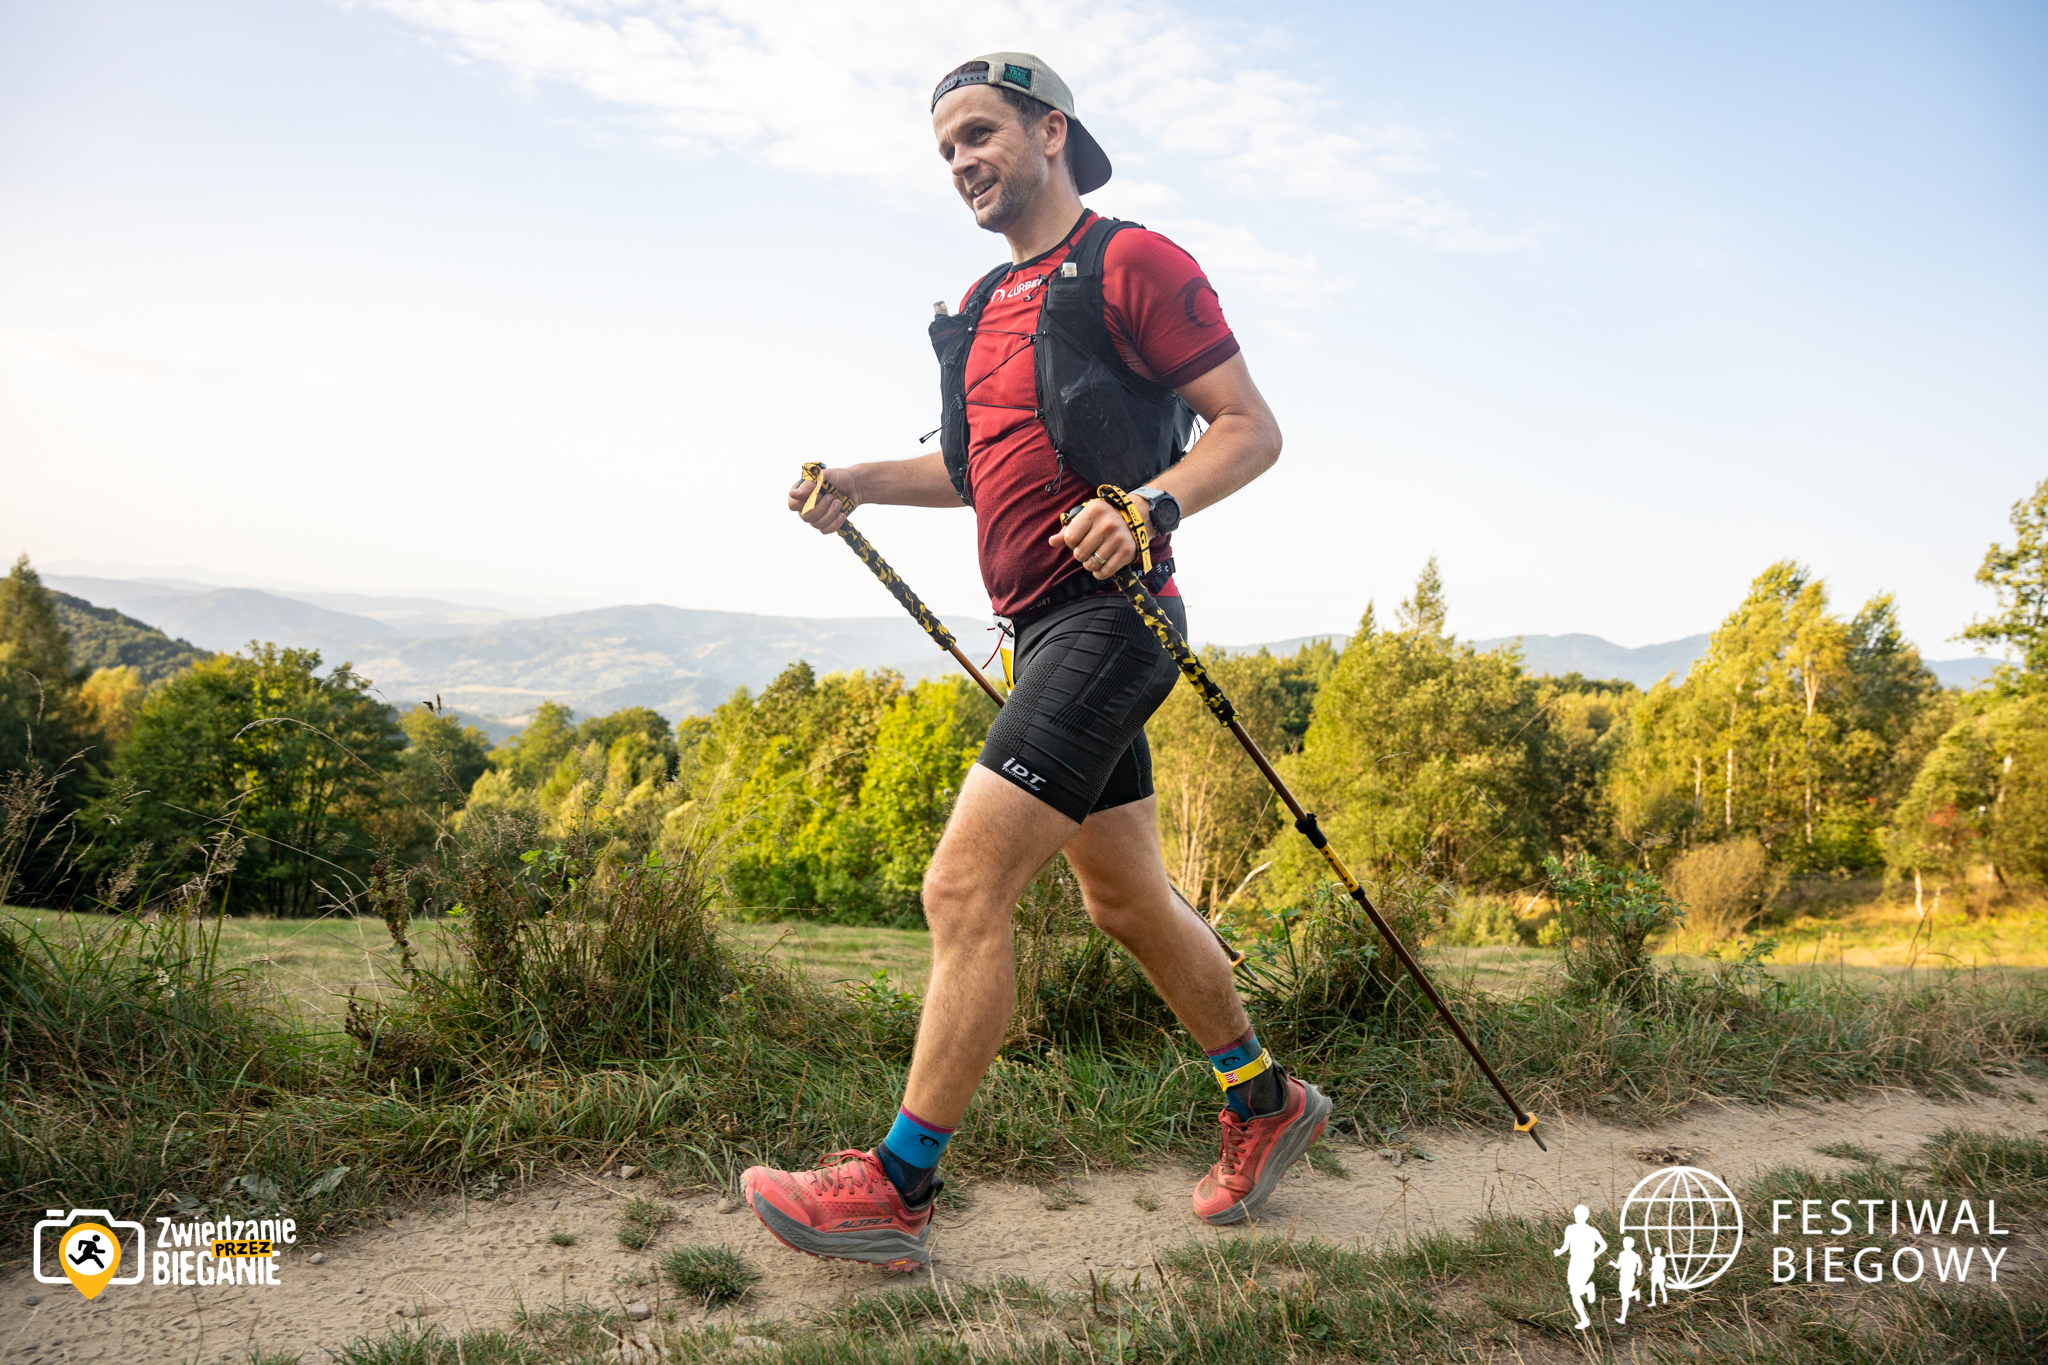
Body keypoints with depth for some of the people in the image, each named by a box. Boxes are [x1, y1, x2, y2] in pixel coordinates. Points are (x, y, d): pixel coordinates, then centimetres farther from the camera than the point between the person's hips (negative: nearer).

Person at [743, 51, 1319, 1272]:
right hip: (1046, 628, 9)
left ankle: (900, 1191, -3)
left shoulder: (1132, 261, -4)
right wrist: (863, 481, 15)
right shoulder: (985, 305, 21)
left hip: (1106, 616, -9)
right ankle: (1266, 1104, 32)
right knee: (1126, 901, 14)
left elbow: (1252, 428, -7)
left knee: (966, 886, -14)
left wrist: (1153, 505, -25)